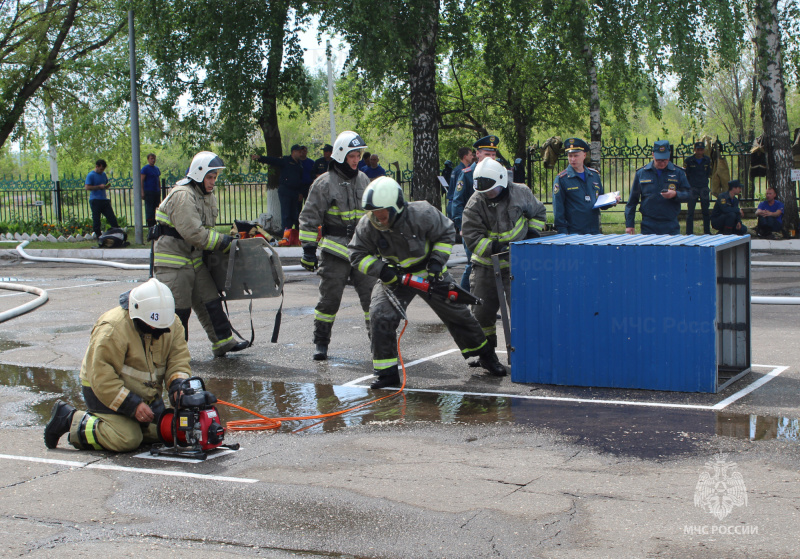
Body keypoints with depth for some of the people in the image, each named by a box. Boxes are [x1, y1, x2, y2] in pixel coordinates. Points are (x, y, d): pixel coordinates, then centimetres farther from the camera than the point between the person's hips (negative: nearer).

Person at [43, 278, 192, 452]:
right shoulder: (112, 329, -29)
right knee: (127, 439, -23)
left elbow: (178, 359, -6)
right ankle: (69, 420, -3)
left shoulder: (171, 323, -8)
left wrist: (179, 387, -27)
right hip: (106, 391, -8)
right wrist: (133, 405, -30)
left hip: (145, 394, 8)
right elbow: (102, 378, -29)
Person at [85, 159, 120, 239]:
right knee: (96, 220, -1)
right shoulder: (91, 175, -6)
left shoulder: (103, 174, 16)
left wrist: (108, 185, 4)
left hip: (104, 199, 6)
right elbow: (87, 187, -14)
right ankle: (98, 235, 5)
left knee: (112, 217, 4)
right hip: (95, 200, -6)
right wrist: (99, 187, -17)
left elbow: (107, 183, 30)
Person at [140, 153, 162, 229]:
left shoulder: (157, 169, 16)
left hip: (156, 192, 7)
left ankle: (154, 224, 12)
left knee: (156, 208, 7)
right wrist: (142, 192, -16)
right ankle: (150, 224, -3)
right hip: (148, 192, -7)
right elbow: (142, 181, -9)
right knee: (149, 209, -5)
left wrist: (159, 191, 18)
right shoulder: (145, 168, -4)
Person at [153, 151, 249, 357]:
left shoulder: (208, 196, 12)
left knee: (210, 301, 9)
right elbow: (193, 232, -26)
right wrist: (223, 242, -20)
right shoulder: (182, 196, -21)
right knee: (179, 309, -5)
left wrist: (223, 241, 3)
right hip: (173, 260, -9)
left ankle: (223, 342, 14)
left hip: (194, 258, 9)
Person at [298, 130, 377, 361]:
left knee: (371, 294, -2)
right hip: (335, 250, -4)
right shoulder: (325, 183, -5)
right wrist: (308, 249, -8)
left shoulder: (363, 180, 12)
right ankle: (321, 342, 14)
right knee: (329, 297, 1)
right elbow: (309, 217, -4)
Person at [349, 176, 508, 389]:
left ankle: (487, 357, 30)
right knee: (381, 316, -19)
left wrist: (437, 261, -20)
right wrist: (381, 270, -24)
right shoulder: (367, 226, -22)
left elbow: (446, 233, -12)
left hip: (429, 273, -1)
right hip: (394, 276, 1)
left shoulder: (422, 214, -29)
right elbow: (357, 254, -10)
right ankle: (387, 373, -7)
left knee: (457, 314, 8)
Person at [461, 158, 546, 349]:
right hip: (486, 264, 1)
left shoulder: (520, 193, -6)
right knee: (482, 310, 6)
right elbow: (471, 236, -14)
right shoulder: (475, 203, -9)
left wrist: (532, 233, -2)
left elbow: (539, 212, 12)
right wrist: (494, 247, -25)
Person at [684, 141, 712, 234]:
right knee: (690, 211, -4)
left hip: (704, 188, 3)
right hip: (692, 188, -3)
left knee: (706, 211, 7)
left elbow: (708, 174, 15)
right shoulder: (688, 160, -4)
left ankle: (707, 231, 16)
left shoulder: (707, 160, 6)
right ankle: (689, 233, -1)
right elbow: (685, 174, 1)